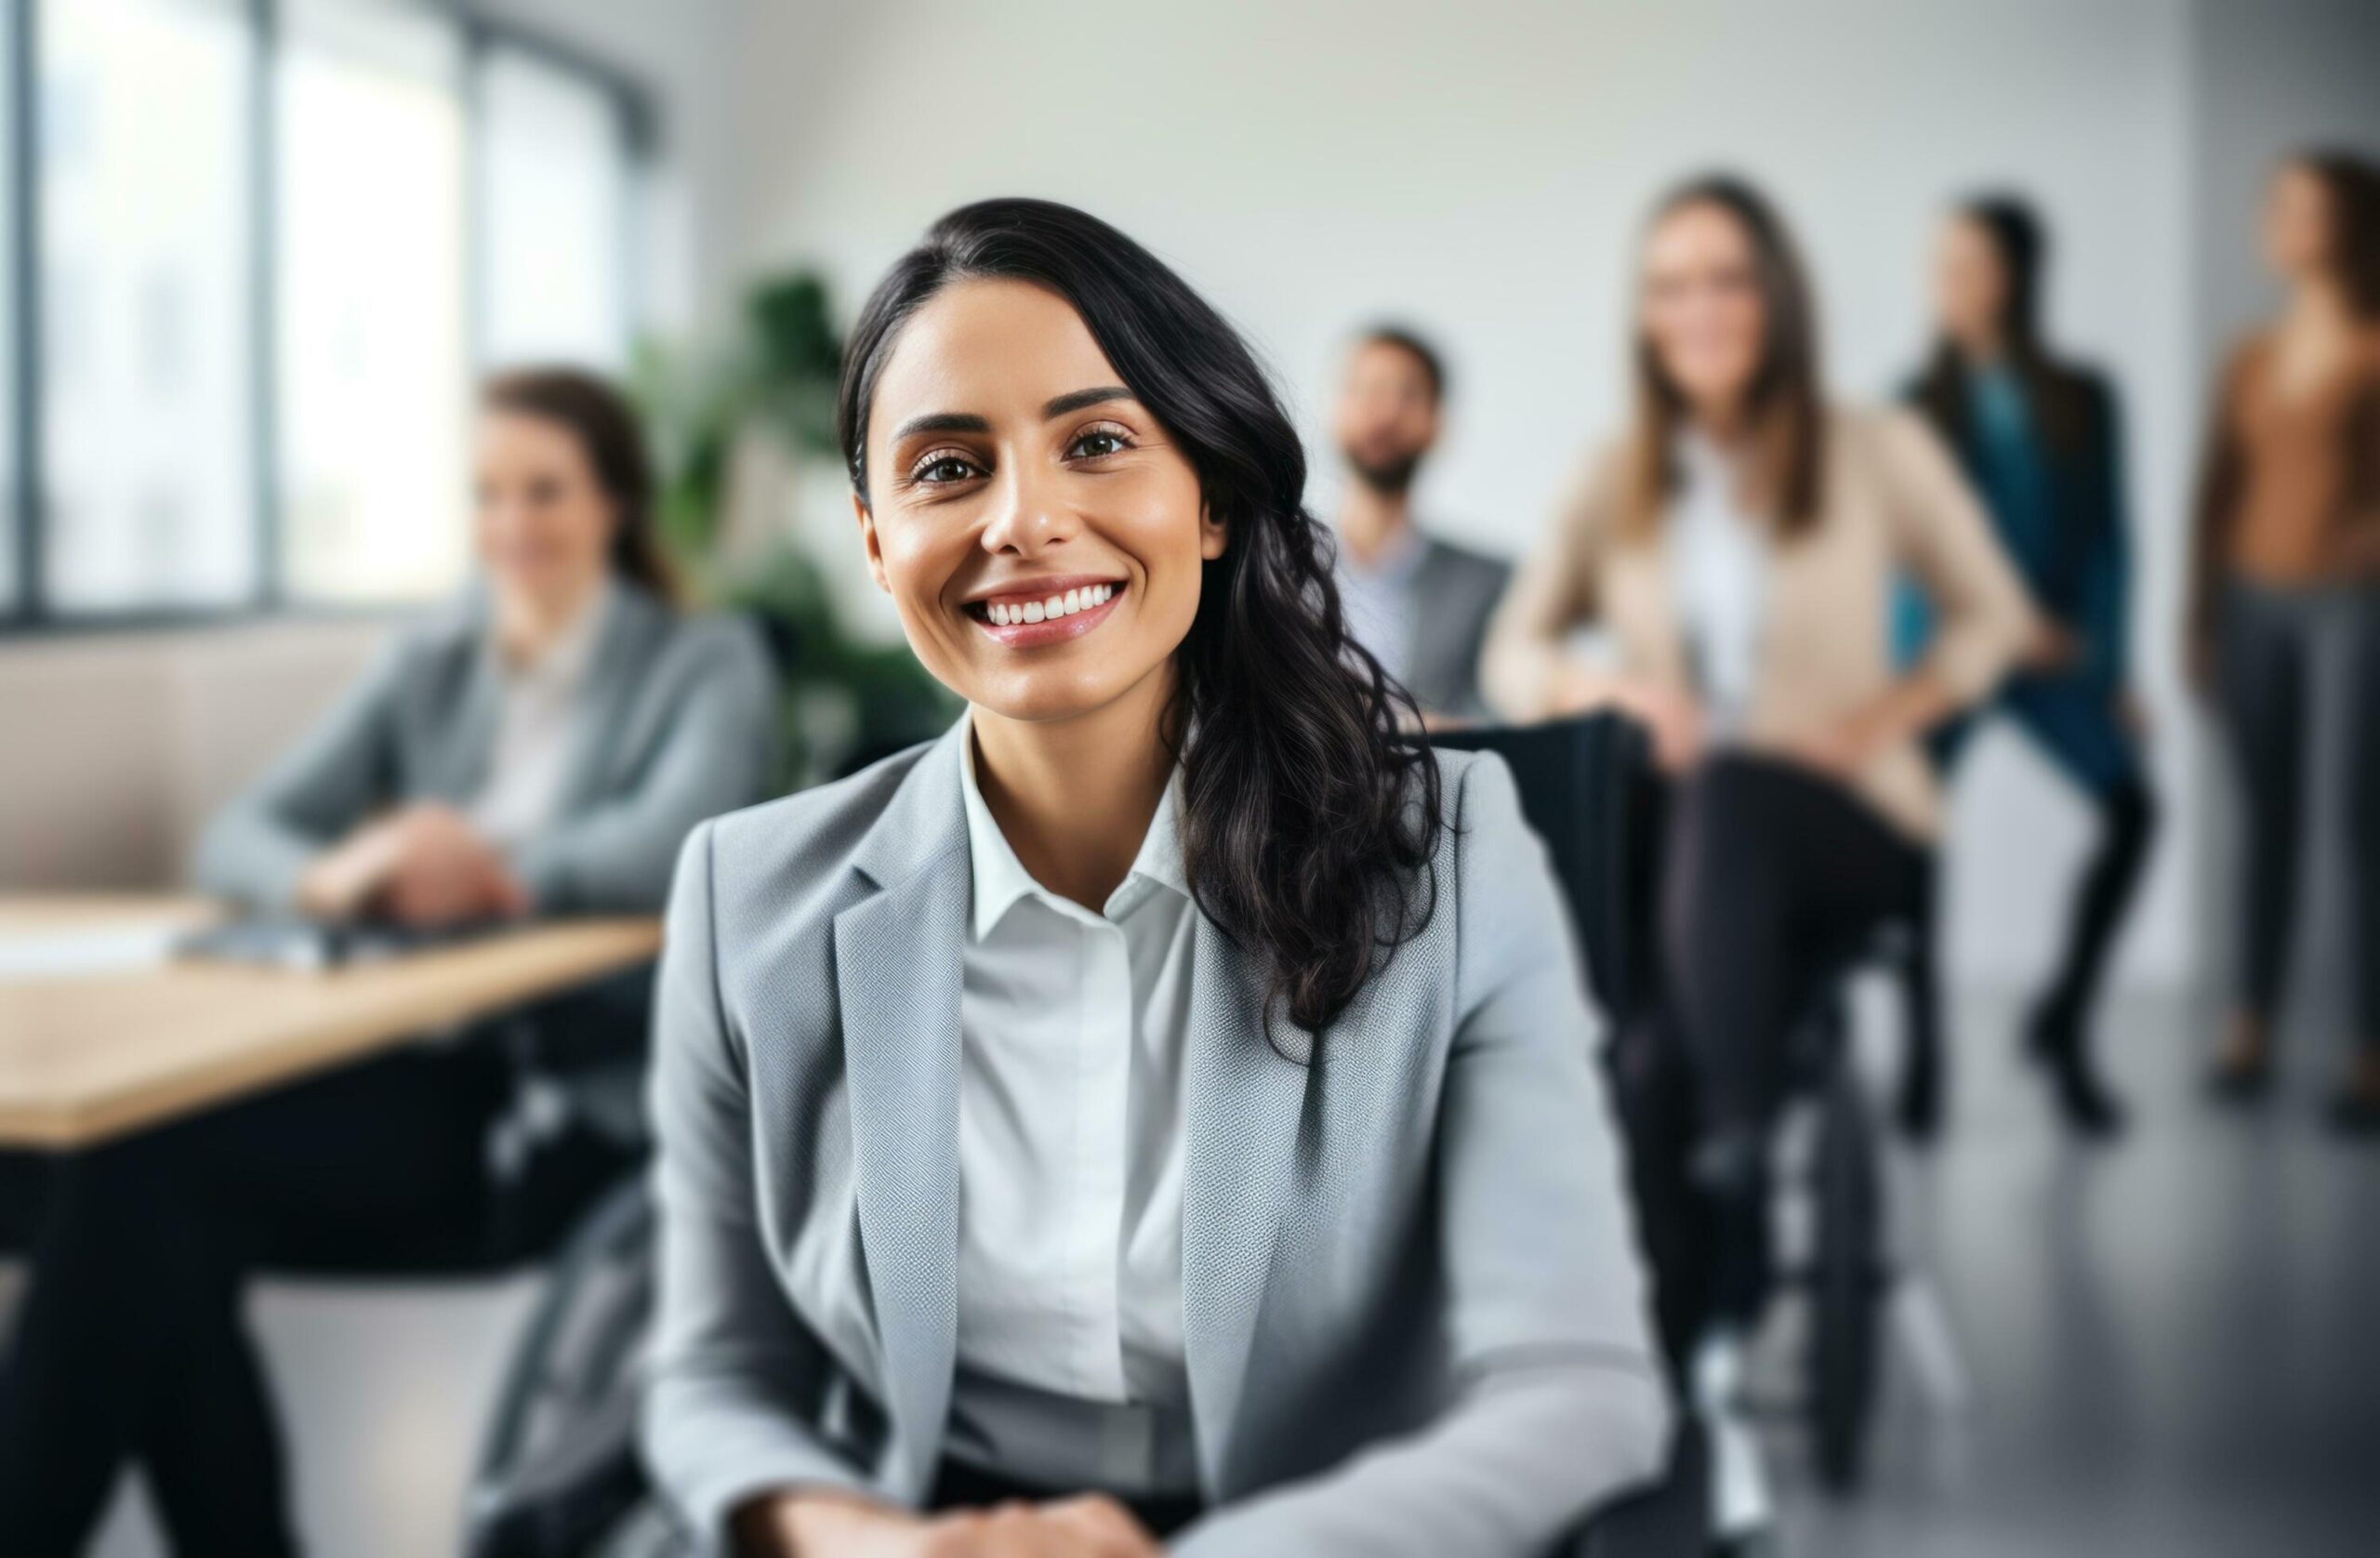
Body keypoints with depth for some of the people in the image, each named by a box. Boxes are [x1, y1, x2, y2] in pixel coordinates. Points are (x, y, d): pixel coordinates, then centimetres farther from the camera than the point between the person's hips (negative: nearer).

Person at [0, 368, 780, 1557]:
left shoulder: (707, 667, 8)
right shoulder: (426, 670, 20)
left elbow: (675, 844, -12)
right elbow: (237, 836, 8)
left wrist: (495, 865, -26)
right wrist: (328, 876, -15)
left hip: (579, 1102, -5)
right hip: (412, 1075, 5)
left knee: (150, 1163, -25)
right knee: (142, 1169, -27)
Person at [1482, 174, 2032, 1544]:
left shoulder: (1879, 453, 5)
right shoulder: (1618, 480, 11)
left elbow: (1996, 617, 10)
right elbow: (1512, 658, 11)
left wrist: (1887, 717, -8)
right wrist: (1604, 683, -12)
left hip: (1850, 830, -2)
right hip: (1682, 849, 2)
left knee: (1730, 792, -39)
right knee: (1652, 1067, -29)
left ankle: (1741, 1152, -41)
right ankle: (1704, 1410, -23)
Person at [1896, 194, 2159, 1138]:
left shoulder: (2079, 401, 6)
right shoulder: (1920, 404, 5)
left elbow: (2106, 537, 6)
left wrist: (2111, 664, -1)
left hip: (2058, 649, 0)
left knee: (2130, 806, -19)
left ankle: (2062, 1026, -1)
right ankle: (1921, 1054, 0)